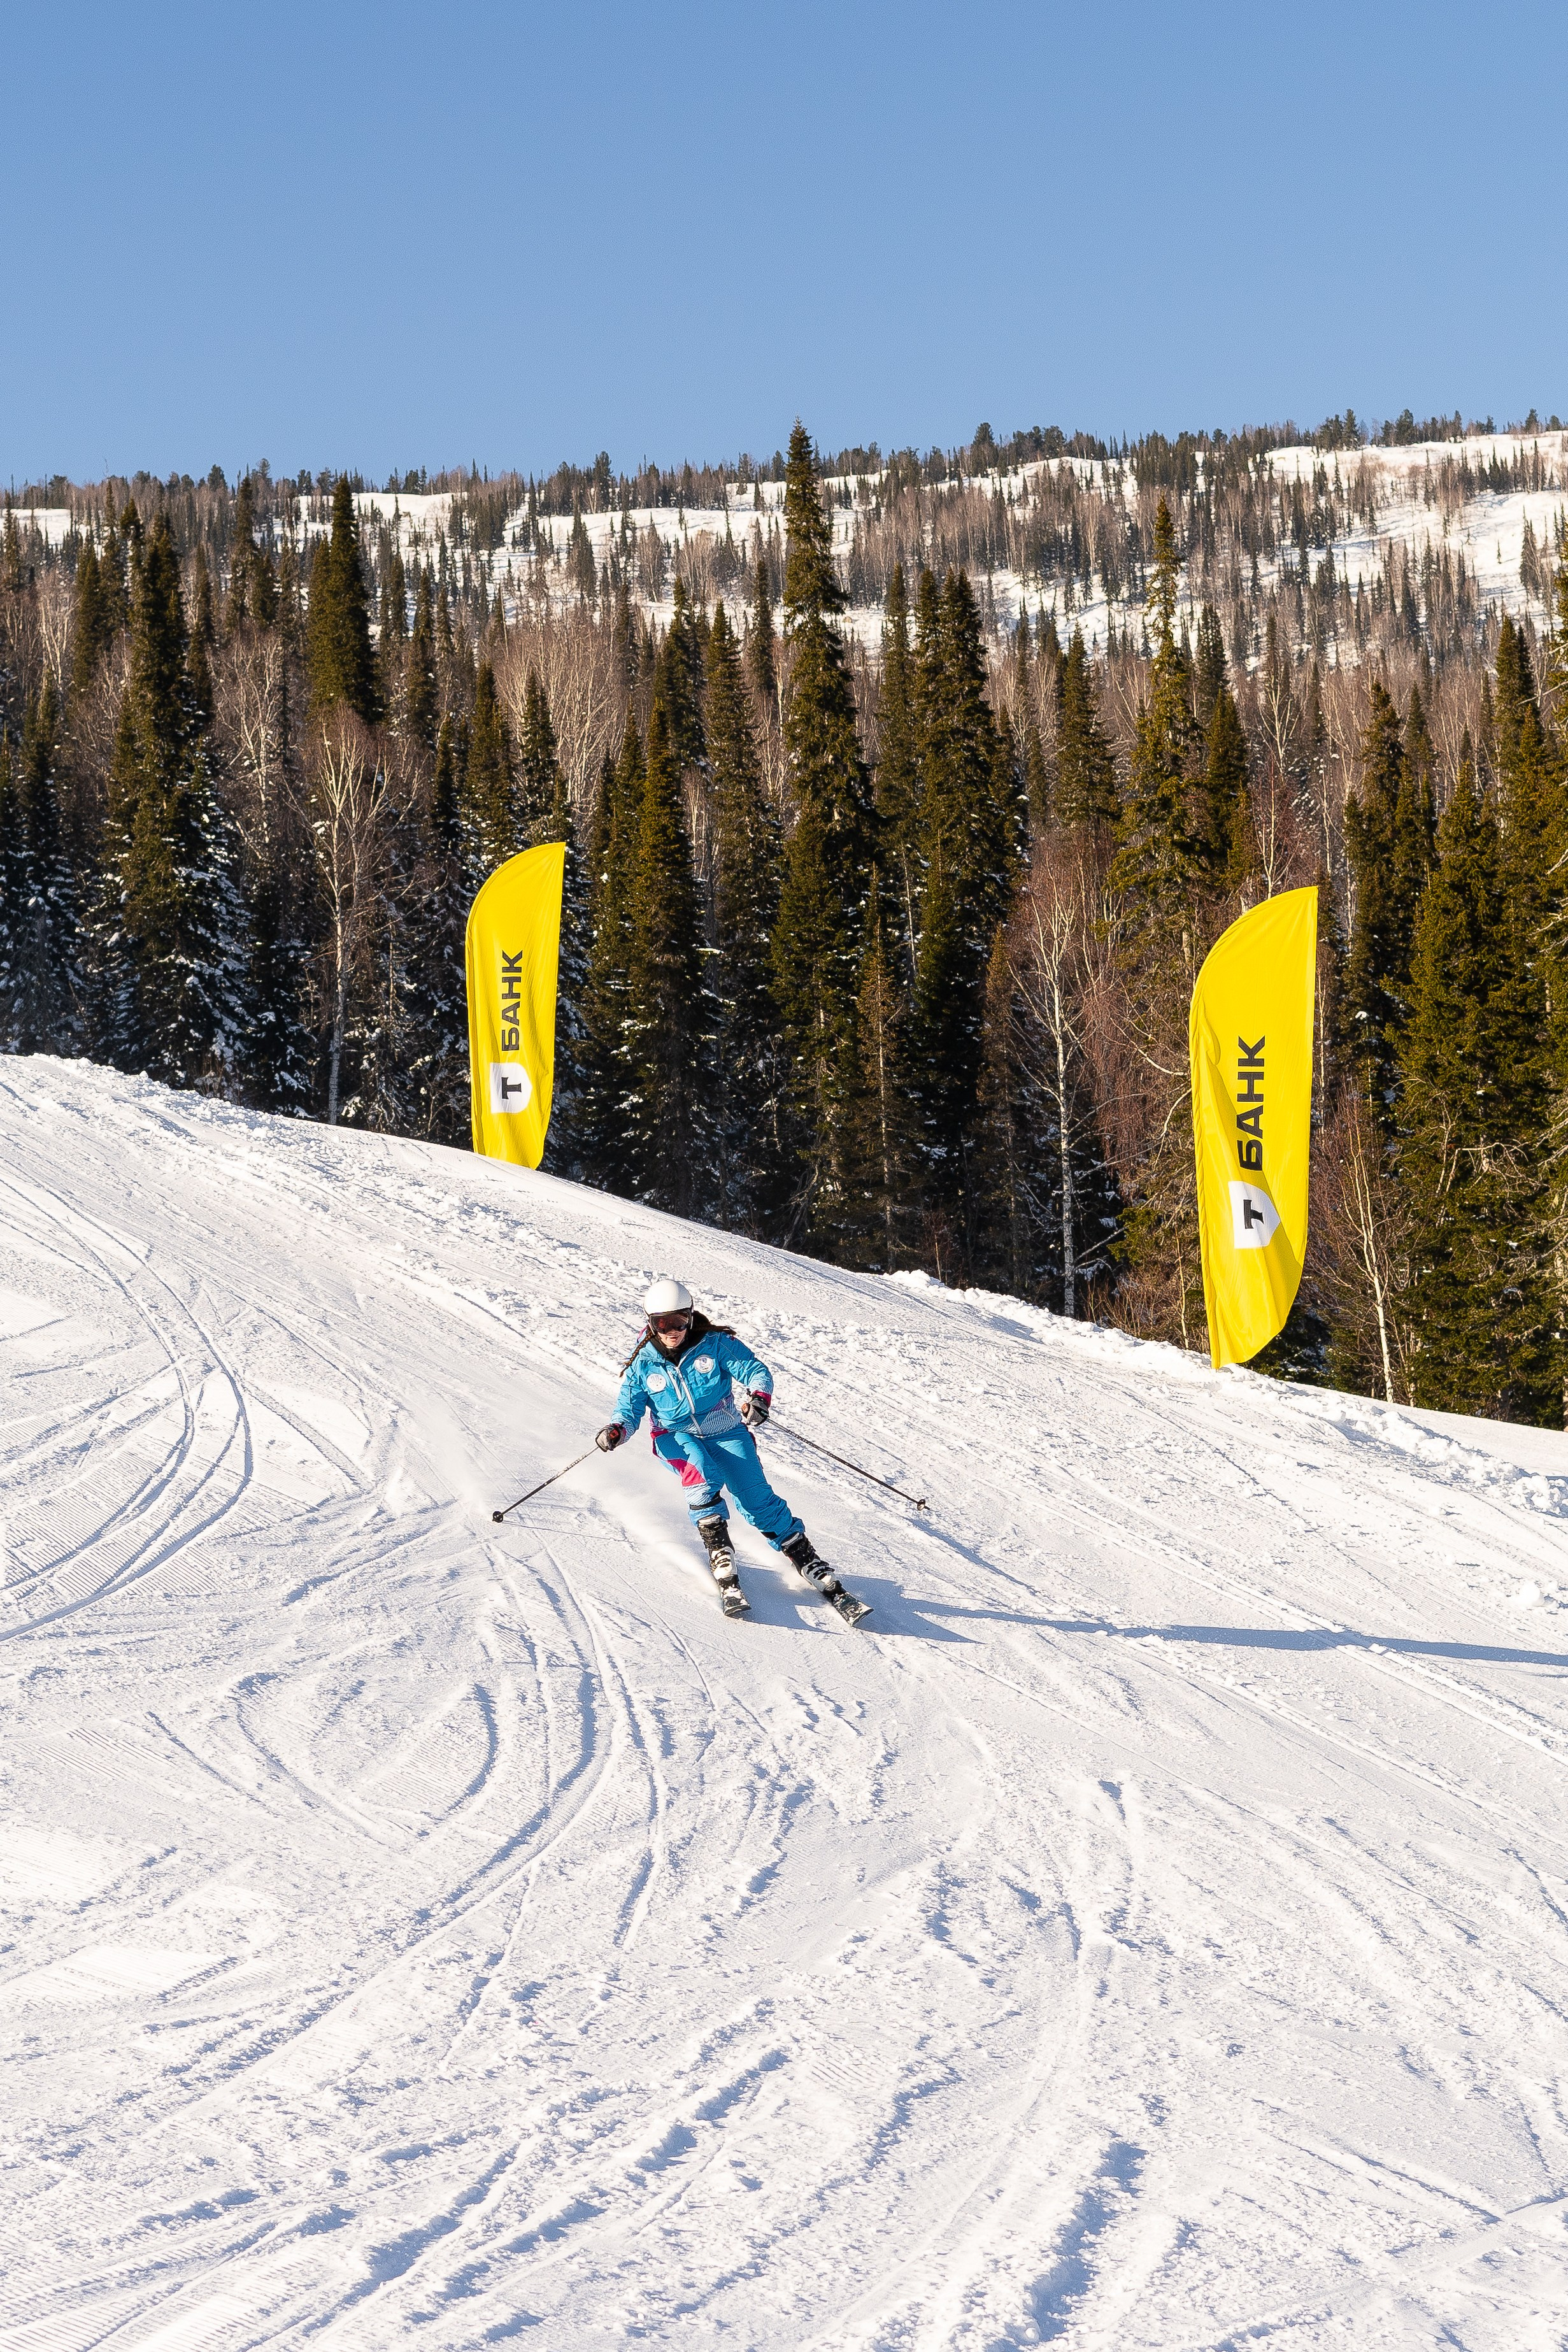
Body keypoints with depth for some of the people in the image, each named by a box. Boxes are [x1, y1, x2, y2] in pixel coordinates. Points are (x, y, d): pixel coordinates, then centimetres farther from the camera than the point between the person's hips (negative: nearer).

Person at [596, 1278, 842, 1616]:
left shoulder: (715, 1344, -8)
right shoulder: (643, 1363, -3)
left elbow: (754, 1369, -9)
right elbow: (629, 1407, 2)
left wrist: (760, 1396, -31)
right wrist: (617, 1430, -20)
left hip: (724, 1431, 0)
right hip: (676, 1436, 0)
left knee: (756, 1497, -14)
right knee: (699, 1471, -33)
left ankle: (804, 1555, -3)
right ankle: (719, 1553, -31)